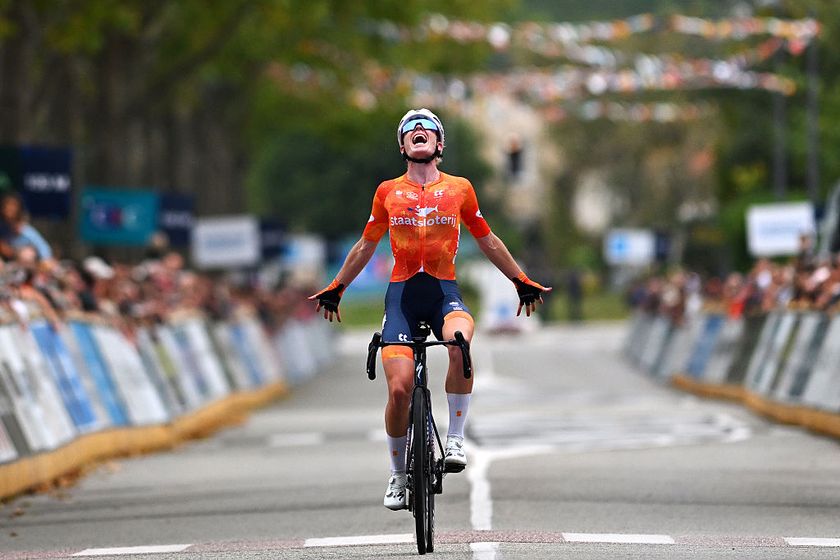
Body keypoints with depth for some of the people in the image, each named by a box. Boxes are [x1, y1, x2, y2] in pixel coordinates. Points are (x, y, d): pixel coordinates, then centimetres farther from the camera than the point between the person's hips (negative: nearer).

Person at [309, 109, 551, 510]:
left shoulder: (459, 189, 8)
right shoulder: (388, 192, 9)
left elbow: (487, 240, 19)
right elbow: (366, 246, 21)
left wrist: (521, 281, 20)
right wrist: (336, 289, 23)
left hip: (444, 291, -1)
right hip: (402, 293, 1)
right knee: (399, 388, -11)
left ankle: (455, 438, -20)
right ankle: (398, 474, 10)